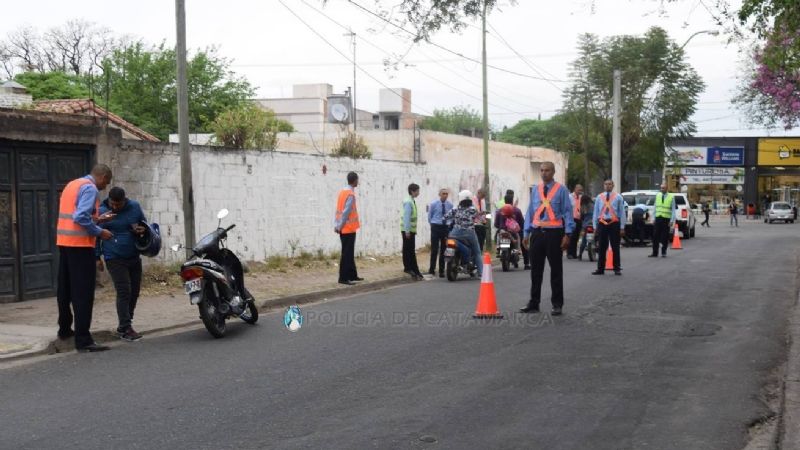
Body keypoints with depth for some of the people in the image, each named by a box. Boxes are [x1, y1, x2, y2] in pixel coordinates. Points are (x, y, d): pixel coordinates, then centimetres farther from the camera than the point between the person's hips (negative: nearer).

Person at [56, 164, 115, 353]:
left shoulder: (72, 184, 17)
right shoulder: (90, 188, -12)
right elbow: (81, 217, -23)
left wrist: (97, 219, 16)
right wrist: (99, 232, -12)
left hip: (64, 242, 9)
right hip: (80, 244, -9)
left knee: (65, 289, 20)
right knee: (83, 293, -8)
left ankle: (65, 329, 33)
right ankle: (83, 340, -9)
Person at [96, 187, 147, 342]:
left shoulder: (134, 207, 2)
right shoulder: (102, 212, -6)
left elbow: (144, 223, 17)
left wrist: (142, 229, -7)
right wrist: (97, 257, -2)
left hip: (134, 257, 5)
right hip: (115, 259, -5)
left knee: (134, 292, 8)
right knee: (124, 292, -12)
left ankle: (123, 326, 20)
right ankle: (125, 329, -8)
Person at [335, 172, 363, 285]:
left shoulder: (342, 191, 11)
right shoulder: (351, 195, -17)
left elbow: (338, 210, 10)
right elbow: (346, 212, -21)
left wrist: (337, 225, 9)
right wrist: (340, 227, -15)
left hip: (344, 228, 9)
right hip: (348, 229, -9)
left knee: (349, 253, 15)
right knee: (347, 254, -5)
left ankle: (352, 275, 22)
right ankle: (343, 278, -3)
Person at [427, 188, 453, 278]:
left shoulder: (450, 205, 4)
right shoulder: (433, 204, -2)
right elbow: (429, 216, 9)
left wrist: (449, 225, 6)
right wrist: (433, 224, 8)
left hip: (446, 227, 2)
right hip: (436, 227, -2)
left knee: (444, 249, 3)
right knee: (434, 249, -4)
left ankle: (441, 270, 9)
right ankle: (432, 269, 4)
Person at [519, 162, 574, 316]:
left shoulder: (561, 190, -4)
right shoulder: (535, 189, 9)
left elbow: (567, 212, -4)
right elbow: (530, 211, 11)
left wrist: (567, 234, -10)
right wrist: (527, 233, 7)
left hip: (554, 233, -4)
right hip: (537, 232, 4)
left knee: (556, 269, 4)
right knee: (535, 269, 8)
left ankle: (557, 304, 13)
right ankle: (533, 303, 17)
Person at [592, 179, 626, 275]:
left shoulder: (618, 197, 0)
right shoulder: (599, 197, 7)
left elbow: (622, 212, 0)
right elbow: (596, 212, 10)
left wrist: (622, 227, -4)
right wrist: (595, 226, 6)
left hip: (614, 223, -2)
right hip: (602, 223, 2)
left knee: (615, 247, 4)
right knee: (602, 248, 6)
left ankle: (617, 268, 11)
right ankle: (600, 269, 12)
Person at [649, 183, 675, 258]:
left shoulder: (671, 197, -1)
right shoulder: (657, 195, 9)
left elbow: (673, 210, -2)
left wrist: (672, 221, -9)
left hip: (666, 219, -3)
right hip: (658, 218, 3)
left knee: (665, 237, 3)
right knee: (655, 236, -1)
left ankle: (663, 253, 13)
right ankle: (655, 253, 4)